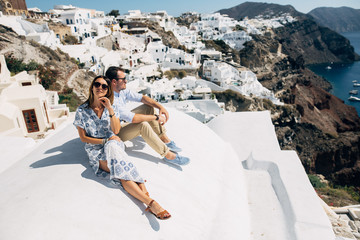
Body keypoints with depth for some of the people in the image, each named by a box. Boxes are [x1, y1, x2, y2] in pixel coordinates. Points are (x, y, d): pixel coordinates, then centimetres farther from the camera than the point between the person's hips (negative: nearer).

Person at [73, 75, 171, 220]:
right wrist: (106, 141, -12)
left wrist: (110, 109, -14)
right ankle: (150, 202, -43)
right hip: (95, 150, -2)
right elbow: (83, 138, -1)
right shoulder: (82, 111, 0)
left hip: (112, 144, 2)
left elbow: (116, 130, -4)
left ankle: (145, 196, -46)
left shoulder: (111, 108, 8)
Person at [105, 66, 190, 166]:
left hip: (124, 121, 9)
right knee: (143, 125, -34)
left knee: (148, 107, -1)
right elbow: (132, 118, -36)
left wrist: (160, 107, -15)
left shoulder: (122, 90, -5)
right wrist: (156, 117, -28)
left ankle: (165, 139, -1)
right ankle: (168, 155, -25)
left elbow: (142, 97, -2)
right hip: (116, 131, -9)